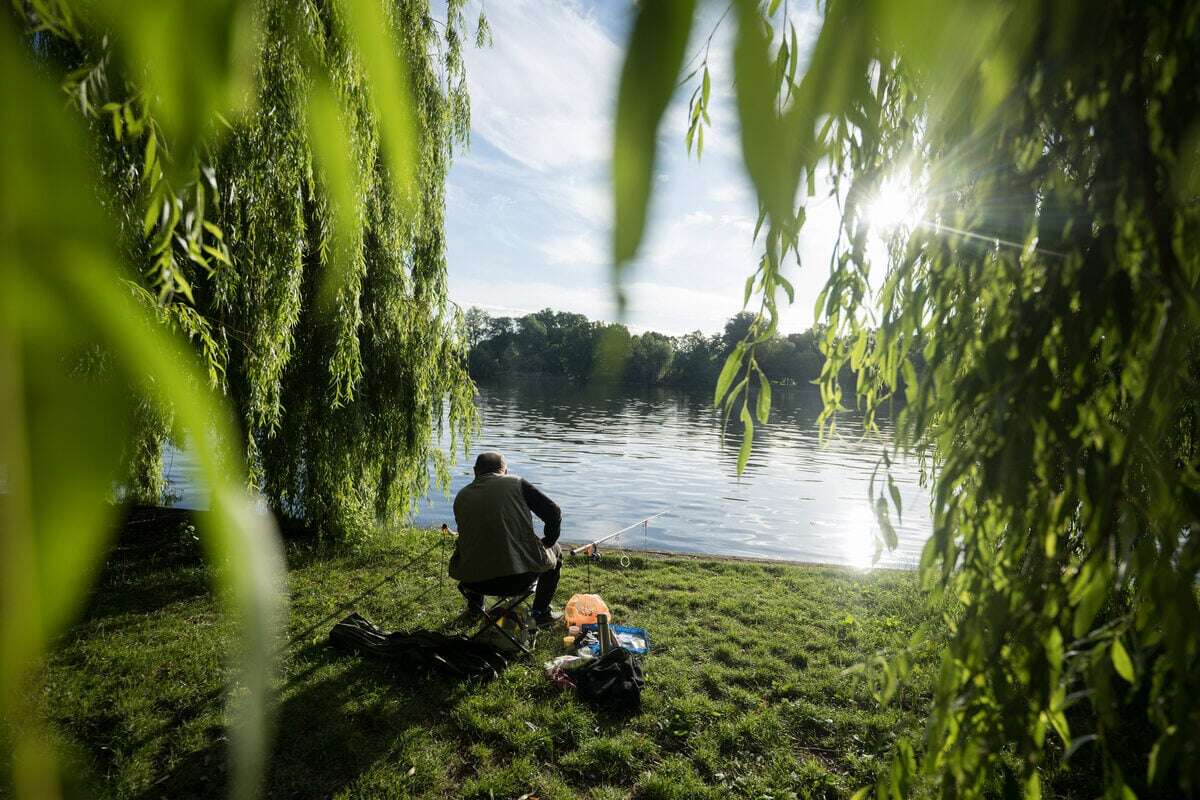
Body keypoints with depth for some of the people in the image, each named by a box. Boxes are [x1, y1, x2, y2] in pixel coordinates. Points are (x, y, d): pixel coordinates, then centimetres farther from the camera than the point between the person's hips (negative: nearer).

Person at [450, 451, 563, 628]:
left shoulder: (461, 496, 10)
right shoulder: (517, 483, 2)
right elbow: (553, 513, -1)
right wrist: (547, 542, 17)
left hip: (476, 582, 3)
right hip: (522, 577, -3)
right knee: (555, 550, 27)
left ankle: (474, 607, 31)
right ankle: (541, 612, 26)